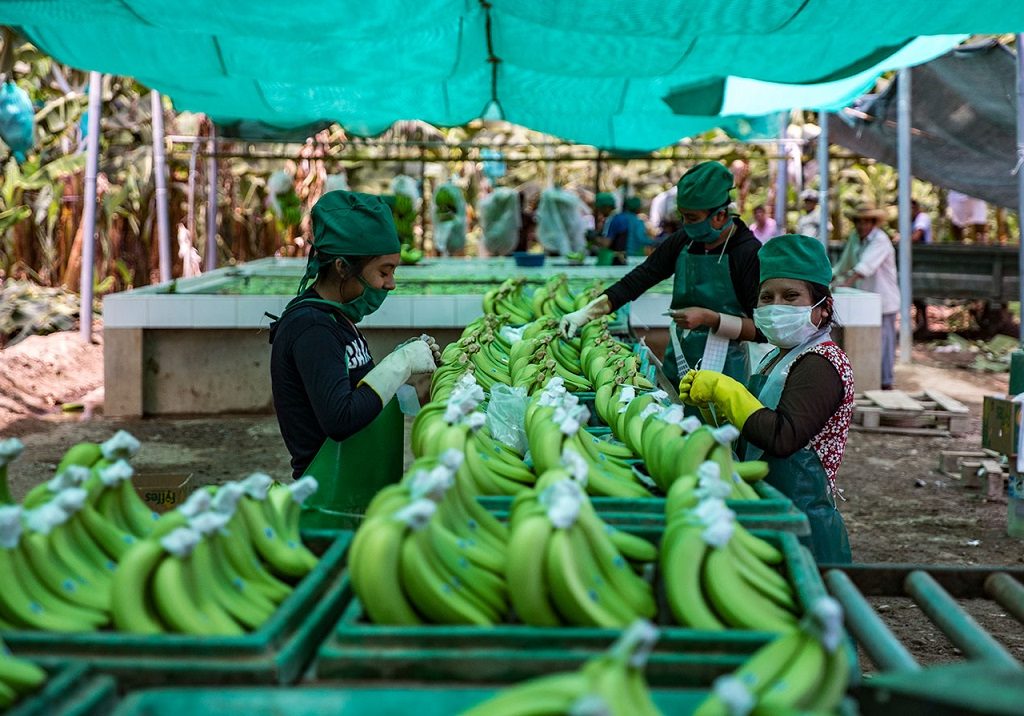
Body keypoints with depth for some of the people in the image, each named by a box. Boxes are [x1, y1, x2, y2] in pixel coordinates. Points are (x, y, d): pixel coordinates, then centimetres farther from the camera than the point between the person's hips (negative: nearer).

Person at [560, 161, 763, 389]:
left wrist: (709, 319, -23)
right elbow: (639, 279, 1)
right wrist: (585, 313, -7)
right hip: (676, 368, 5)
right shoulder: (683, 241, 2)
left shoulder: (749, 253, -14)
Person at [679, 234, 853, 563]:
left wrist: (724, 390, -20)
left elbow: (783, 438, -27)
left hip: (802, 521, -9)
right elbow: (748, 442, 19)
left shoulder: (823, 363, -14)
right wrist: (710, 403, 2)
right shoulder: (775, 359, 15)